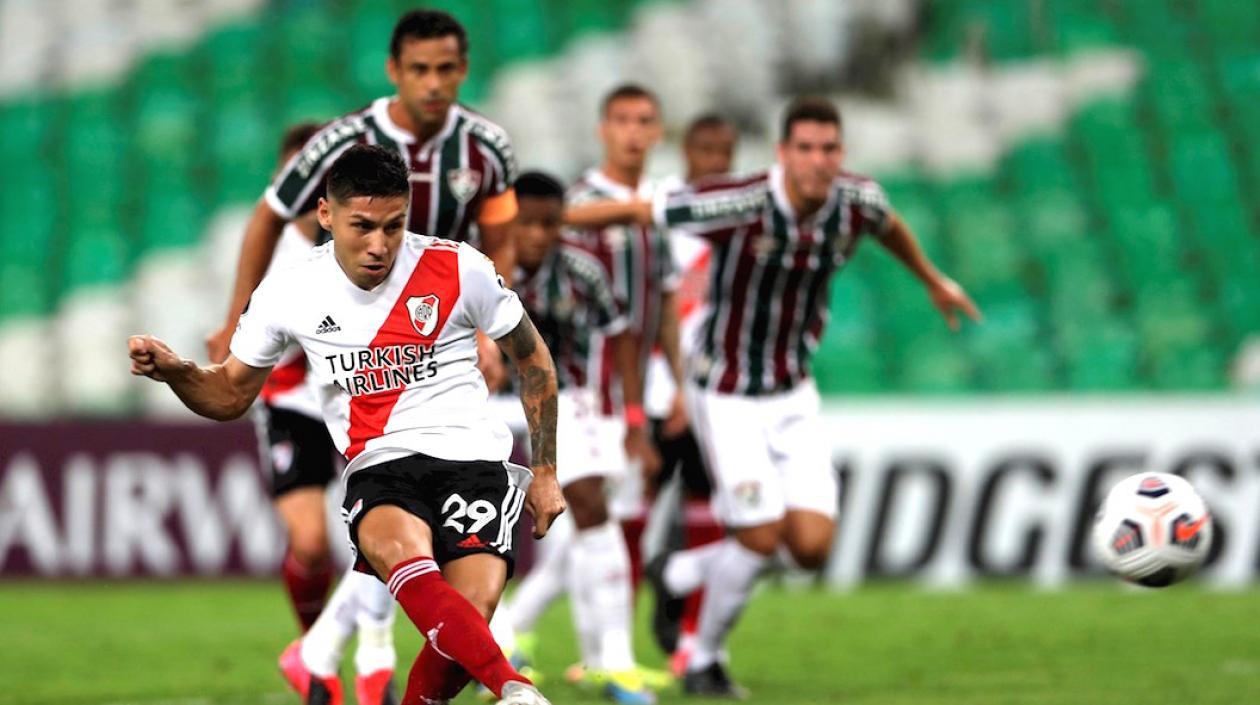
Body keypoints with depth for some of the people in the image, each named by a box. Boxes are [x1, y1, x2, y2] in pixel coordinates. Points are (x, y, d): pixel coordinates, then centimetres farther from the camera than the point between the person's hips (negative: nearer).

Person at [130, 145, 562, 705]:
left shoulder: (459, 270, -1)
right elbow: (230, 395, 16)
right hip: (379, 470, 0)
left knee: (471, 612, -26)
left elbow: (533, 359, 14)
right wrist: (172, 370, -5)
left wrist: (545, 473, 13)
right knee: (399, 551, -37)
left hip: (471, 457, 0)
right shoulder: (286, 293, 3)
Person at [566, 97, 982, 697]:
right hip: (726, 395, -6)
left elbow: (888, 226, 16)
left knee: (811, 546, -4)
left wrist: (933, 281, 33)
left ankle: (679, 574, 23)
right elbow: (635, 211, -18)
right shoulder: (740, 205, -26)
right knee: (762, 536, -9)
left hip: (793, 394, 6)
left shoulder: (856, 200, -9)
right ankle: (704, 662, 18)